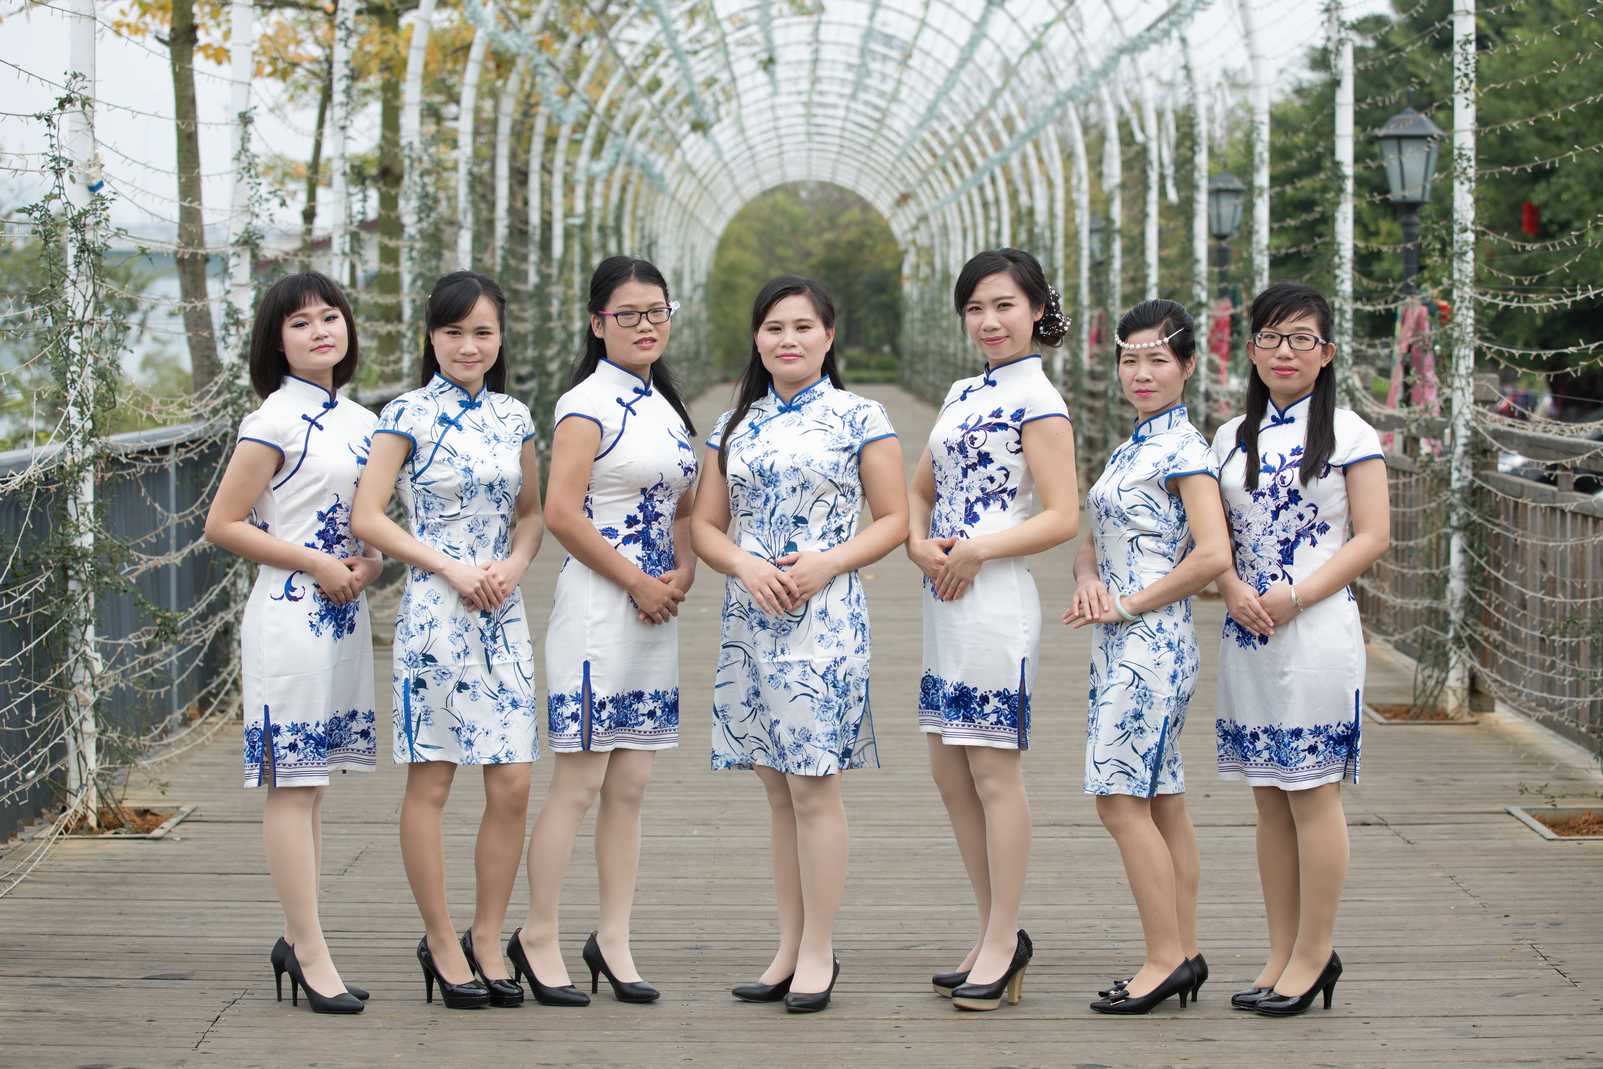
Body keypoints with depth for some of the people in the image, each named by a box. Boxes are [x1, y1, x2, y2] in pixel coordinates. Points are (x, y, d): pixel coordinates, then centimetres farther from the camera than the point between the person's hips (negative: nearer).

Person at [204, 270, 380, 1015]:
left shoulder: (360, 422, 11)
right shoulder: (274, 423, -9)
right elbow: (223, 525, -11)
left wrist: (371, 561, 1)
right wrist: (316, 564, -14)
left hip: (345, 617, 7)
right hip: (290, 616, -7)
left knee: (311, 783, 12)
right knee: (292, 783, -4)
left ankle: (298, 940, 19)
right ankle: (311, 954, 0)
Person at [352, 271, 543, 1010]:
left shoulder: (513, 417, 9)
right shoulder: (409, 416, -5)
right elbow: (368, 517, -8)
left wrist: (514, 563, -4)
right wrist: (452, 568, -13)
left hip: (503, 616, 5)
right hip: (435, 614, -5)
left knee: (513, 785, 2)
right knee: (430, 783, 2)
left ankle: (487, 937, 16)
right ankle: (441, 942, 14)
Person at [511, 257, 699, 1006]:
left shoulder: (666, 408, 15)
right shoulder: (588, 403, -9)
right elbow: (561, 512, -17)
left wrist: (683, 573, 3)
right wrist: (638, 580, -13)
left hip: (656, 612, 8)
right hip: (599, 607, -8)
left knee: (630, 787, 9)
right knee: (579, 782, -5)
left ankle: (613, 940, 15)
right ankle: (536, 938, 5)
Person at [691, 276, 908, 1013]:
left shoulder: (858, 418, 0)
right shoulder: (734, 425, 13)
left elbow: (894, 518, -1)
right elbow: (705, 524, 12)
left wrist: (827, 563, -15)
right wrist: (746, 566, -8)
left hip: (824, 616, -5)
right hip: (751, 616, 5)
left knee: (813, 784, -5)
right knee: (776, 786, 9)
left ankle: (818, 952, 4)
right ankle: (789, 946, 17)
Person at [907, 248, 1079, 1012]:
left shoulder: (1036, 399, -8)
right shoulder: (961, 394, 16)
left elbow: (1062, 517, -14)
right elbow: (919, 489, 22)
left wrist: (975, 551, -16)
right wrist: (919, 544, 1)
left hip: (996, 599, -9)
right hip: (943, 602, 9)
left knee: (994, 773, -3)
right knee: (949, 773, 11)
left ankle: (1002, 943, 6)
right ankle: (999, 937, 20)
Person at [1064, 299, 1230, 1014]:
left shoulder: (1184, 449, -11)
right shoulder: (1133, 446, 16)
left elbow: (1212, 555, -21)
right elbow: (1095, 539, 20)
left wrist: (1129, 604, -14)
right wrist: (1088, 579, -3)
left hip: (1152, 638, -9)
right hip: (1122, 641, 9)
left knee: (1121, 798, -9)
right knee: (1162, 800, 10)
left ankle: (1167, 957, -4)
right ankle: (1182, 955, 15)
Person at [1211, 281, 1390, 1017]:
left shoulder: (1349, 434, -2)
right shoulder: (1232, 437, 12)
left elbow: (1372, 536, -7)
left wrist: (1298, 596, -16)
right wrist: (1234, 590, -9)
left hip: (1316, 630, -5)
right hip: (1246, 632, 5)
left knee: (1313, 794, -3)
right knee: (1270, 800, 9)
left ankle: (1314, 955, 6)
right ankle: (1282, 954, 16)